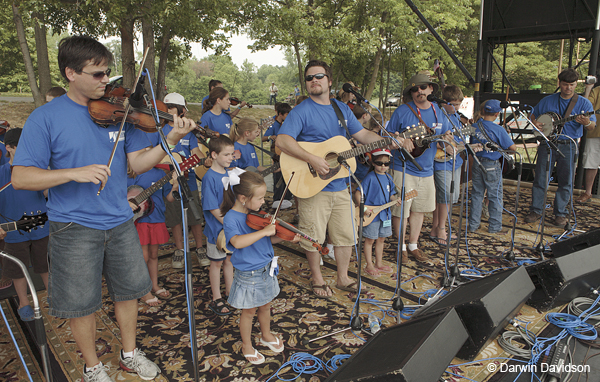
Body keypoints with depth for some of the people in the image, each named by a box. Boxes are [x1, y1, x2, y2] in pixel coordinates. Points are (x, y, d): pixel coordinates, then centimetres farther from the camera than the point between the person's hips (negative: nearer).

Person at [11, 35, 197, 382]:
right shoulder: (46, 118, -10)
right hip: (75, 228, -3)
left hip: (120, 221, 3)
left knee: (128, 291, 16)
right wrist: (74, 173, -26)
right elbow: (20, 177, -12)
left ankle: (130, 354, 39)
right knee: (82, 304, 11)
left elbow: (137, 163, -3)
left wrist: (170, 141, -19)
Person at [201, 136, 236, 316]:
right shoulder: (209, 178, -19)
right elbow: (213, 208, -21)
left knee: (229, 260, 18)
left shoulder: (230, 174, 3)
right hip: (217, 229, -6)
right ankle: (217, 299, 25)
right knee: (217, 263, 9)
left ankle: (230, 292, 35)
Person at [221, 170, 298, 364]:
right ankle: (247, 346, 36)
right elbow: (237, 242, -42)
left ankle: (266, 335, 49)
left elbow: (268, 239, 5)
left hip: (266, 268, 6)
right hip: (248, 274, -6)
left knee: (265, 306, 24)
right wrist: (264, 231, -42)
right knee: (249, 311, 13)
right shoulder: (231, 218, -23)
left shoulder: (257, 213, -3)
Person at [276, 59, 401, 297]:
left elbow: (363, 135, 15)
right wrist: (313, 160, -29)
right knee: (313, 237, 6)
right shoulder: (302, 111, -10)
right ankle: (317, 279, 28)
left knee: (346, 235, 13)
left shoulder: (342, 109, 12)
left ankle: (343, 278, 32)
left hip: (339, 186, 6)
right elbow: (282, 141, -22)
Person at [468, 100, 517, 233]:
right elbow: (513, 147, -12)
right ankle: (495, 226, 16)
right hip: (492, 166, -4)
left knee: (477, 194, 13)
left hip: (477, 163, 5)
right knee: (495, 197, 8)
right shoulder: (498, 130, -15)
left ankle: (473, 225, 18)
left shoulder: (474, 126, -2)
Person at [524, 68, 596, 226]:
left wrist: (587, 123, -28)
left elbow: (592, 127, -4)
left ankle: (560, 214, 17)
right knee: (540, 179, 3)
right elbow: (533, 115, 19)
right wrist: (535, 122, -4)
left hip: (568, 146, -1)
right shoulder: (547, 100, 8)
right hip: (547, 144, 1)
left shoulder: (584, 103, 2)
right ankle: (536, 210, 15)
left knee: (565, 182, 4)